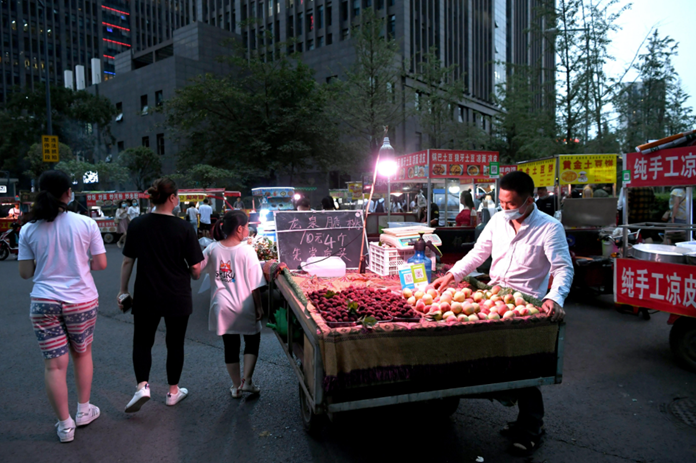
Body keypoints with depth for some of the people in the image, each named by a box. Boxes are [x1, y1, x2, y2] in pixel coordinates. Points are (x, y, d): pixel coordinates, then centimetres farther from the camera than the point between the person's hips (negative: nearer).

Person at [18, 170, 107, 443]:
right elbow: (101, 264, -5)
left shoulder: (29, 229, -2)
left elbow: (25, 273, 2)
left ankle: (65, 425, 18)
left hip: (44, 303, 1)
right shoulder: (86, 224, -8)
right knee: (82, 353, 21)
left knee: (54, 364, 8)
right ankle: (84, 411, 32)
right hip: (81, 301, -1)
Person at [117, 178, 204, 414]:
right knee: (175, 343, 14)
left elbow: (127, 261, 1)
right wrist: (194, 275, 12)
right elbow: (195, 268, -10)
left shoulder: (137, 225, -5)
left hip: (146, 297, 2)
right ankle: (173, 391, 26)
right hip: (178, 297, -1)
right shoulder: (183, 228, -12)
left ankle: (142, 385, -1)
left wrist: (123, 290, 12)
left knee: (142, 341, 17)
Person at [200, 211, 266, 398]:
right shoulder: (247, 251, -14)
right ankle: (246, 381, 10)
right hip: (244, 307, -3)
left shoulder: (212, 249, -5)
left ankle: (236, 386, 26)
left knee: (230, 346, 15)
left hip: (223, 307, 3)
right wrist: (259, 307, -3)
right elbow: (255, 284, -12)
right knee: (252, 341, 18)